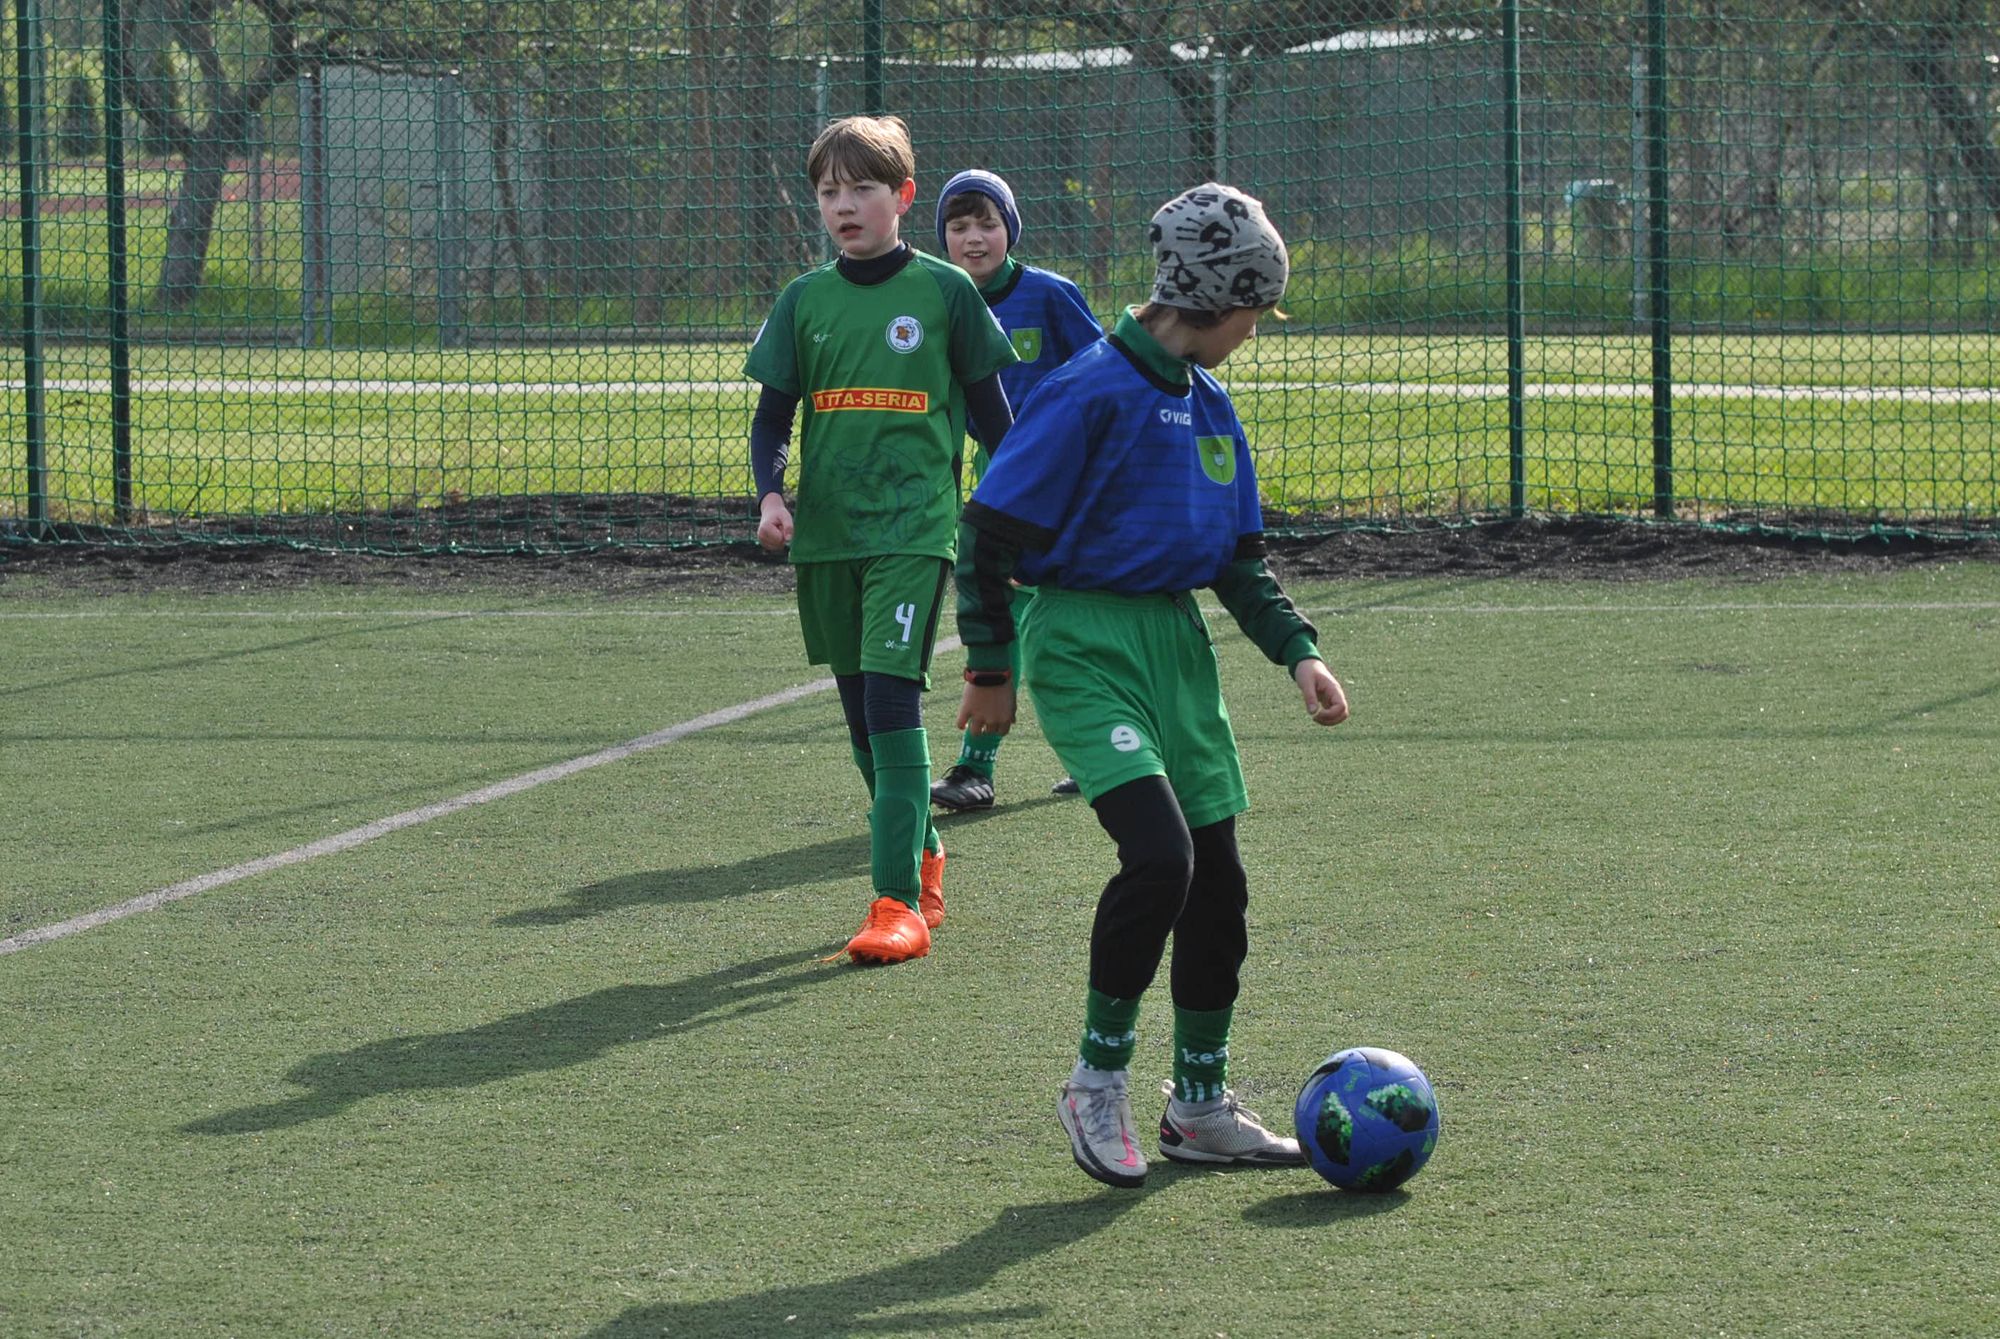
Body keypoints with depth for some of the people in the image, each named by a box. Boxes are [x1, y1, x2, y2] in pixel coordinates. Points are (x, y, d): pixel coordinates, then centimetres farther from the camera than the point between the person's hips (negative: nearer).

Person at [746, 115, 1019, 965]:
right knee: (861, 710, 11)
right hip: (826, 533, 4)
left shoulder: (944, 291, 0)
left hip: (913, 527, -4)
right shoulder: (805, 300, 7)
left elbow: (989, 408, 7)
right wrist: (770, 493, -7)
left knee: (892, 697, -15)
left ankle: (900, 902, -17)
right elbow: (772, 415, 11)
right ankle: (920, 854, 30)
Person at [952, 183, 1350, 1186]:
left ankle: (1200, 1108, 22)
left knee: (1217, 878, 8)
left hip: (1177, 646, 8)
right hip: (1085, 646, -8)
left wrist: (1297, 651, 6)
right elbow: (990, 529, -13)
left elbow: (1240, 557, 19)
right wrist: (990, 666, -9)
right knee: (1159, 852, -22)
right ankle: (1098, 1081, -5)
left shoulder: (1208, 403, 10)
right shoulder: (1092, 392, -15)